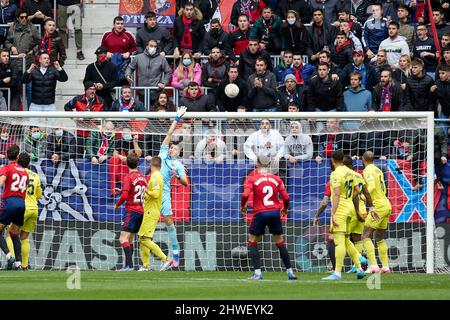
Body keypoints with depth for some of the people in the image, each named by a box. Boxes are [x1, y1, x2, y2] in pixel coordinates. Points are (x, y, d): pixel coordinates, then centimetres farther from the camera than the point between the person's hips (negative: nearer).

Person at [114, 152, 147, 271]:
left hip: (132, 211, -8)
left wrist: (117, 204, 1)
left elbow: (125, 195, -18)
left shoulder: (129, 177, -10)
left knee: (123, 238, -12)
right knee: (130, 240, 15)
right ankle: (128, 265, 15)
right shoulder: (142, 177, 12)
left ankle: (129, 265, -24)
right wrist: (122, 190, 23)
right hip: (141, 211, 8)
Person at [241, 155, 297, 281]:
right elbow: (286, 197, 4)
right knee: (280, 243, 15)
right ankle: (290, 272, 15)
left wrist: (243, 206, 5)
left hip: (260, 214, -3)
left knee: (252, 242, 10)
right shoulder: (276, 179, 7)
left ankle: (257, 272, -2)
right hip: (275, 213, 3)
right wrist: (285, 209, 23)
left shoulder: (252, 179, -2)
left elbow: (245, 195, -14)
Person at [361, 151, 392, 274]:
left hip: (378, 207, -8)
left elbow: (372, 186, -25)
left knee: (366, 236, -8)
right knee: (380, 238, 17)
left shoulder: (367, 171, -9)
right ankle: (385, 266, 14)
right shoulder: (378, 170, 16)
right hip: (387, 205, 8)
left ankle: (373, 265, -20)